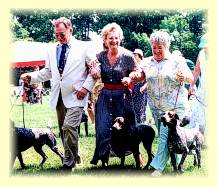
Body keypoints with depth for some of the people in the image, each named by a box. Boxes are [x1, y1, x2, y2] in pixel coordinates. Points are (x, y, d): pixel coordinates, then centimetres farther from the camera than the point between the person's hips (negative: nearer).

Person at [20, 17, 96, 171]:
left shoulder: (83, 48, -3)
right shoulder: (52, 50, 12)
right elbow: (48, 71, 18)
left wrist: (86, 87, -10)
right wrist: (32, 77, 3)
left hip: (75, 95, -6)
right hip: (59, 96, 6)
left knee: (69, 126, -19)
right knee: (63, 129, 10)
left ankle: (68, 164, -7)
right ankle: (74, 158, 24)